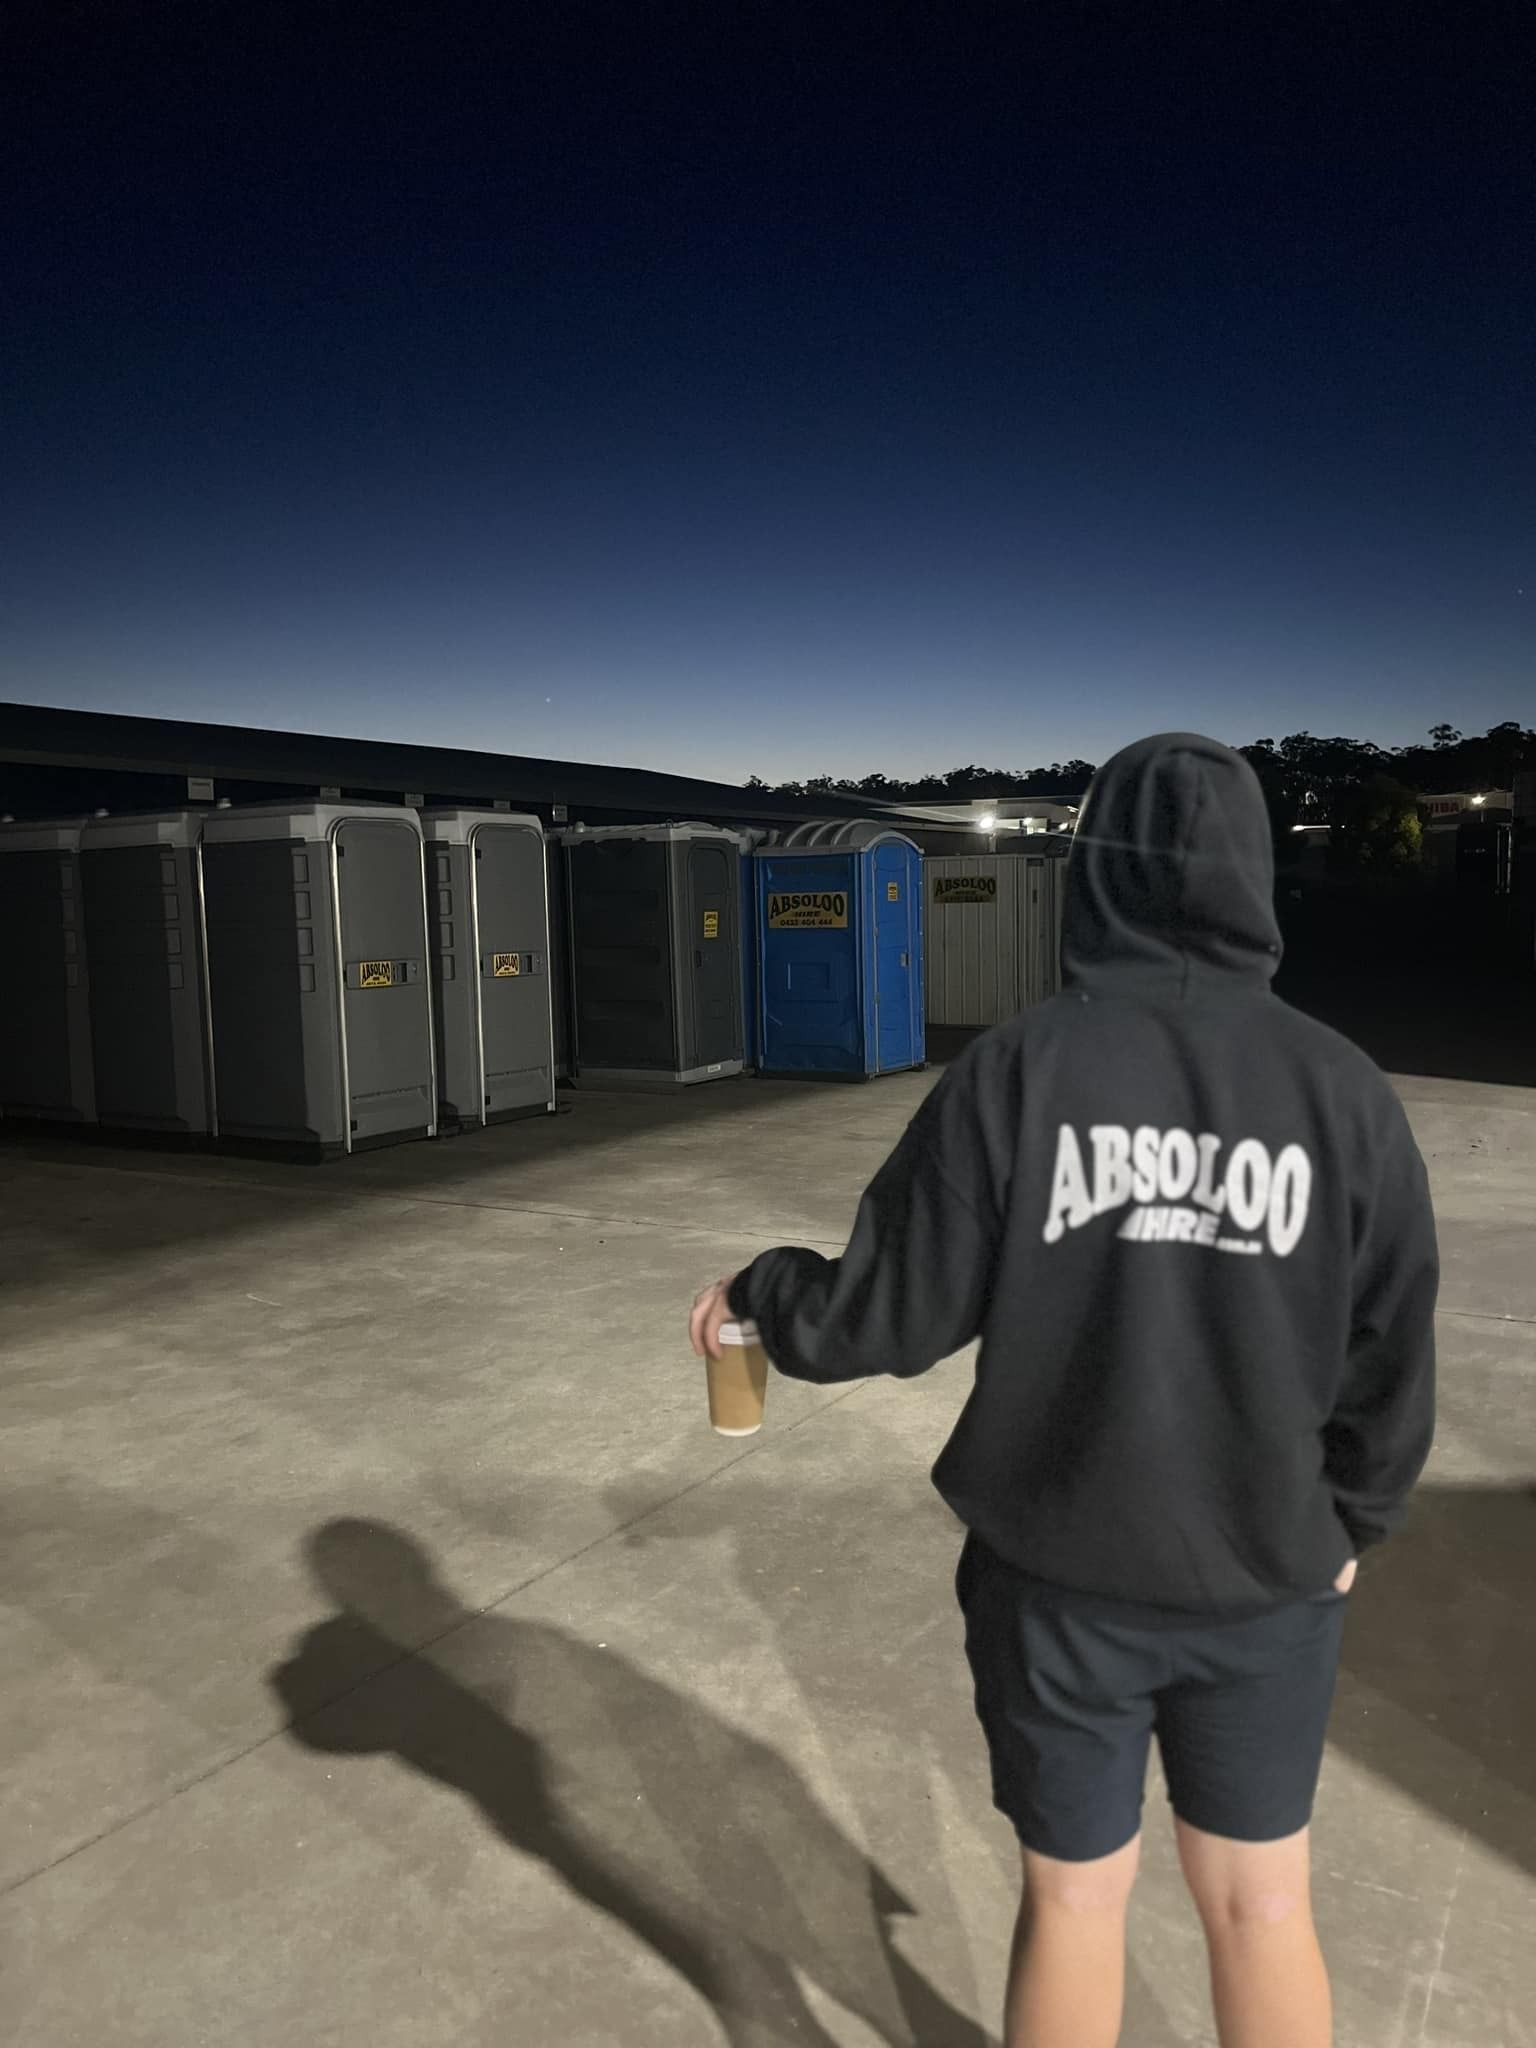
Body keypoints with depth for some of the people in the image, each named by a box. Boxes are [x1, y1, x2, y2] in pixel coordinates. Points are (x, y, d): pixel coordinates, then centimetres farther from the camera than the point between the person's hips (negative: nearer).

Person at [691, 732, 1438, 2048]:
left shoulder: (1019, 1068, -16)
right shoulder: (1344, 1091, -9)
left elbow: (892, 1314, -13)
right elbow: (1393, 1368, -1)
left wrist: (756, 1295, 7)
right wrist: (1347, 1529, 16)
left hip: (1058, 1575, -1)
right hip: (1267, 1583, 2)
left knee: (1074, 1898, 19)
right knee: (1263, 1907, 22)